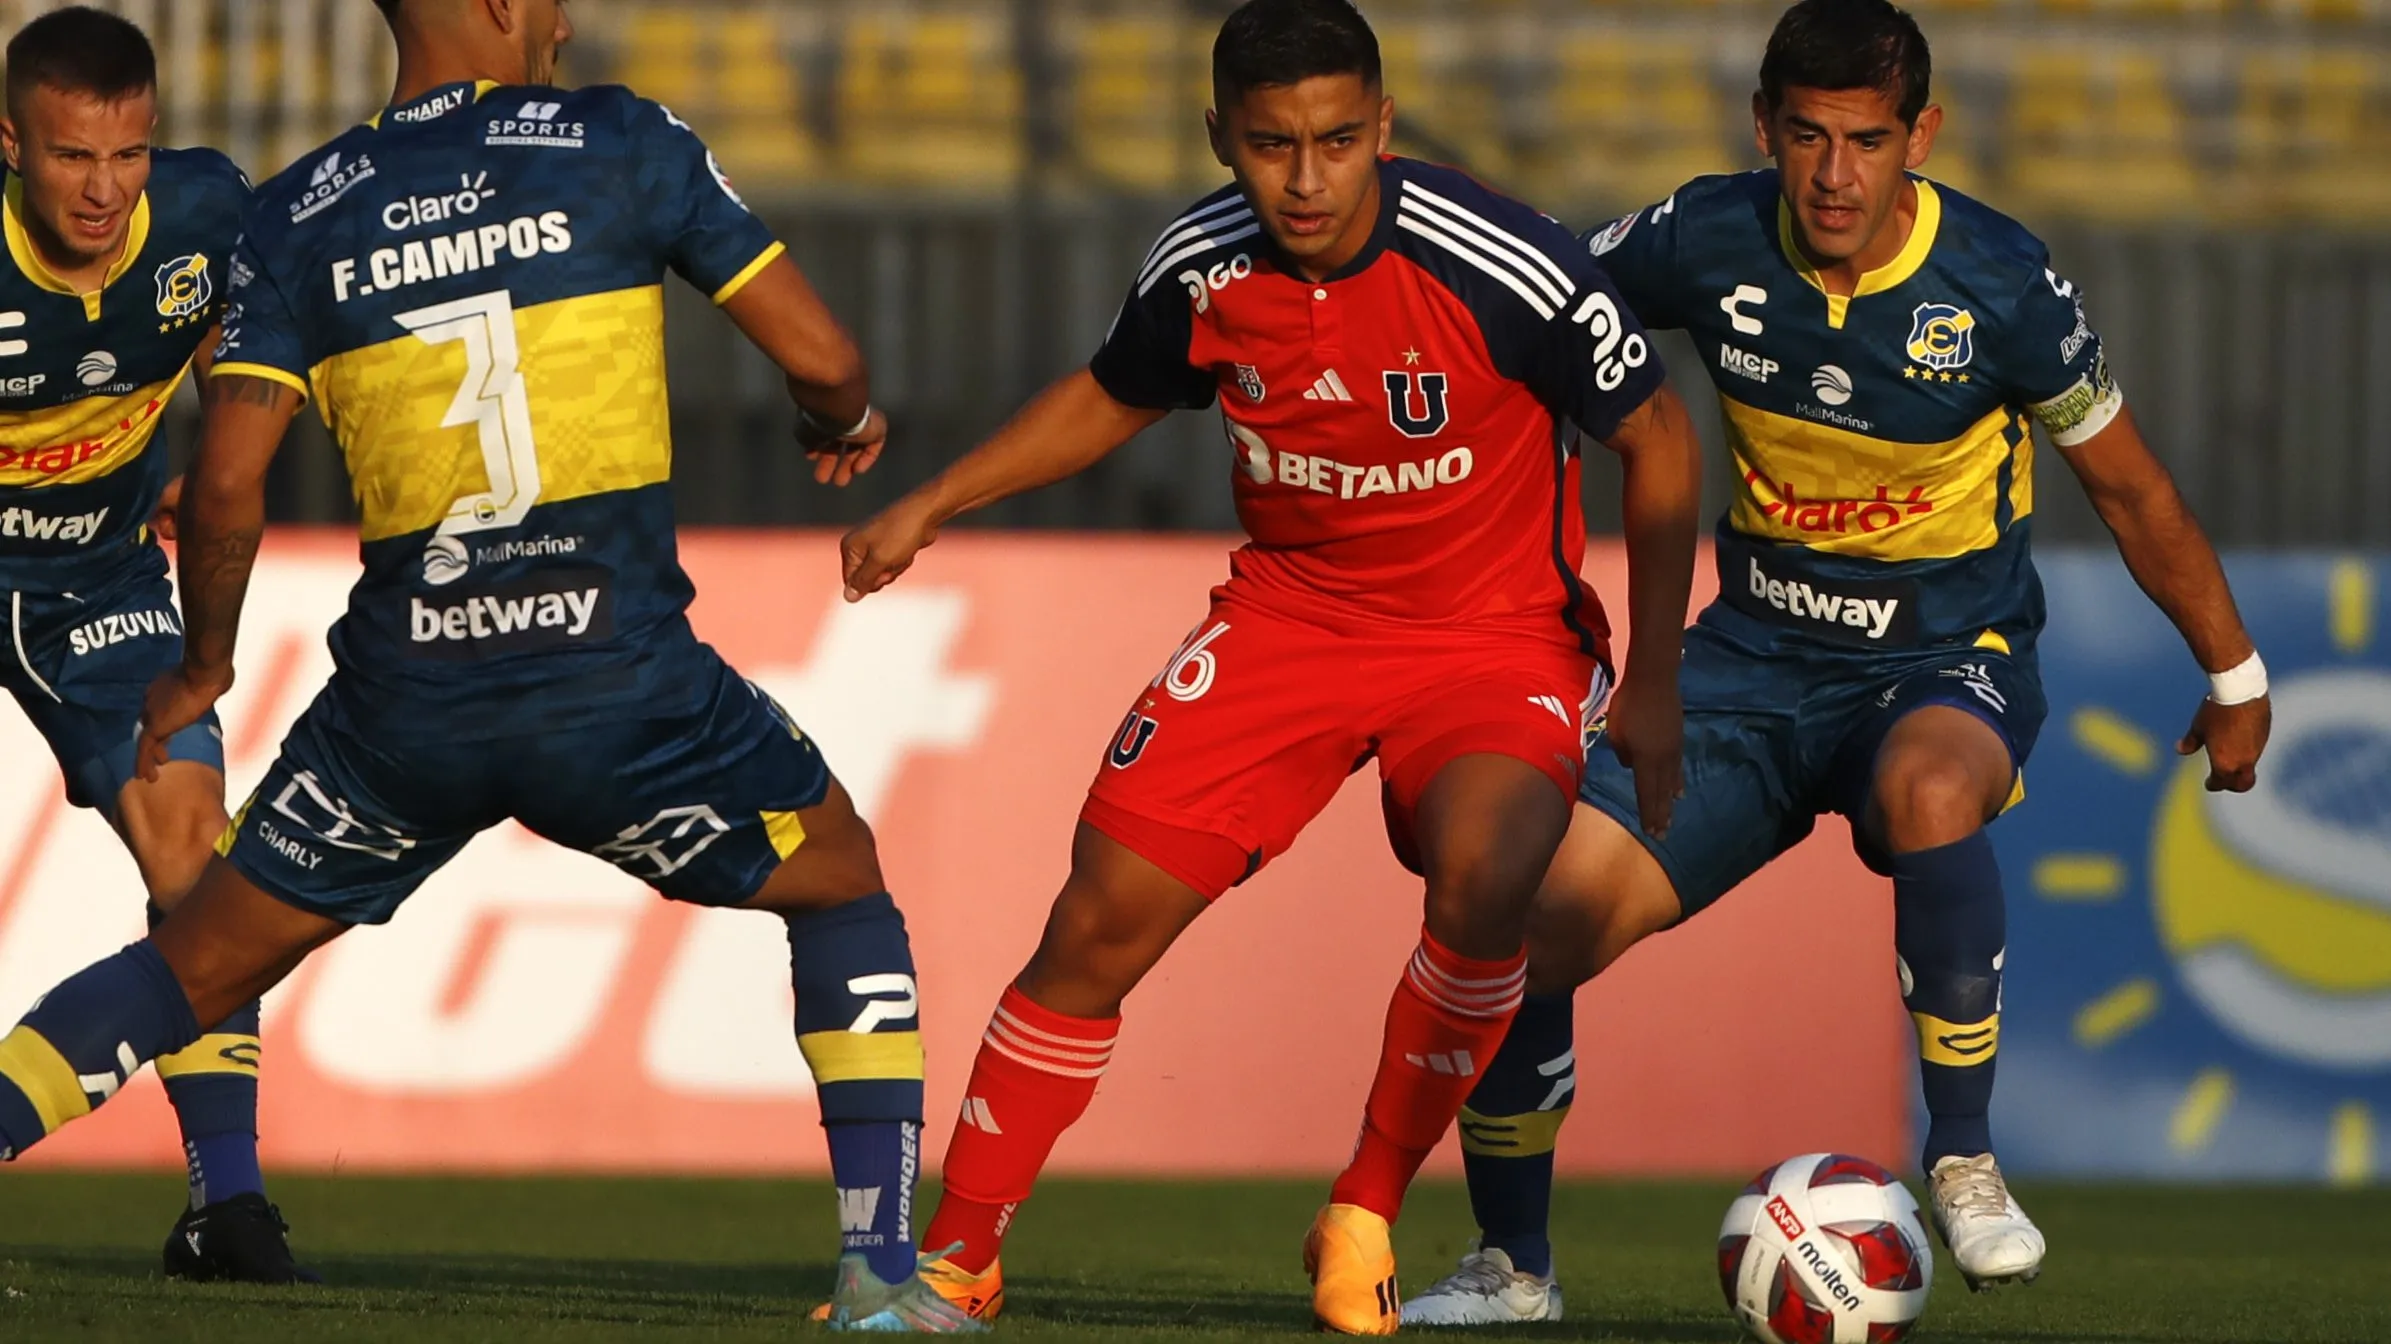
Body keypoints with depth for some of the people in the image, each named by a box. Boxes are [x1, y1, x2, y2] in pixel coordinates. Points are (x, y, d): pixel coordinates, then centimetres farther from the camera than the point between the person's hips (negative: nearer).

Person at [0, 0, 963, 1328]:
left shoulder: (296, 214, 5)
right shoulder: (623, 145, 0)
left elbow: (224, 487, -1)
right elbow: (820, 356, 1)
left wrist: (199, 670, 16)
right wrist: (842, 420, 25)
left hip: (404, 703, 2)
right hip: (618, 678, -2)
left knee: (194, 967, 18)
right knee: (842, 883, 22)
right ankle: (881, 1263, 13)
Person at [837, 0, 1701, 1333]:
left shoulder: (1506, 269, -23)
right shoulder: (1202, 270, -9)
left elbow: (1659, 440, -9)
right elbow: (1112, 399, 15)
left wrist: (1654, 684, -4)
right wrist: (930, 507, 8)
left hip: (1496, 634, -3)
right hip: (1290, 609, 3)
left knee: (1482, 871, -33)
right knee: (1102, 920, -8)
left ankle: (1365, 1222, -11)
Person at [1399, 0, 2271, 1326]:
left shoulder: (2000, 283, -17)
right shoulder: (1707, 244, -12)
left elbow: (2128, 486, -2)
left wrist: (2235, 677, 7)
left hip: (1944, 663, -3)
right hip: (1758, 657, 3)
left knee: (1930, 786, -41)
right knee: (1530, 923, -12)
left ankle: (1964, 1163, -23)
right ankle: (1510, 1267, 13)